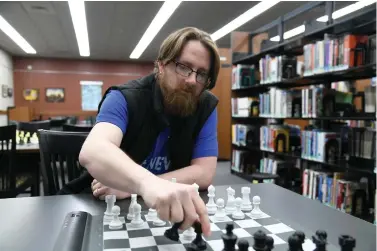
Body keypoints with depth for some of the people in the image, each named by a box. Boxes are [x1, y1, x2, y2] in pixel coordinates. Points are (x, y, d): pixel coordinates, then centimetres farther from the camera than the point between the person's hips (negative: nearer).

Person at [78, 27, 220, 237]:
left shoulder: (206, 107, -8)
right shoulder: (125, 98, -17)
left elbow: (204, 172, -13)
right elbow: (91, 152, -34)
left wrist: (132, 186, -20)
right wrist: (146, 184, -54)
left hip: (166, 211, 3)